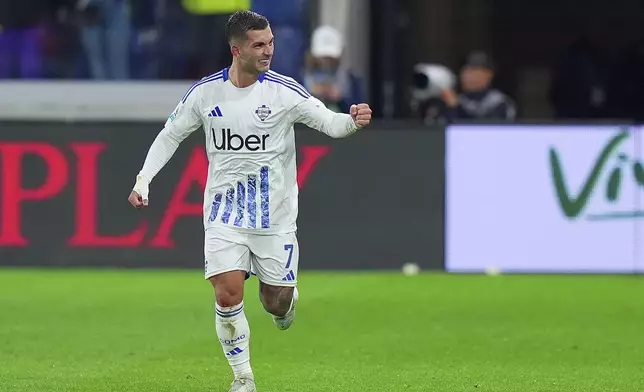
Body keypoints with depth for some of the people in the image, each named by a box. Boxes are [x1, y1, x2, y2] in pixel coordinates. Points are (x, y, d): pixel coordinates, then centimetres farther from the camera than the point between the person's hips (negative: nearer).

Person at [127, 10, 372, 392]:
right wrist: (143, 180, 0)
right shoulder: (205, 92, -4)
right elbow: (170, 135, 8)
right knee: (228, 295, -15)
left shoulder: (284, 91, -10)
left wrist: (352, 121, -36)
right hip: (225, 212, 0)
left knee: (276, 303, 4)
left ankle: (286, 296, 44)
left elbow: (328, 122, -13)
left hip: (275, 213, 0)